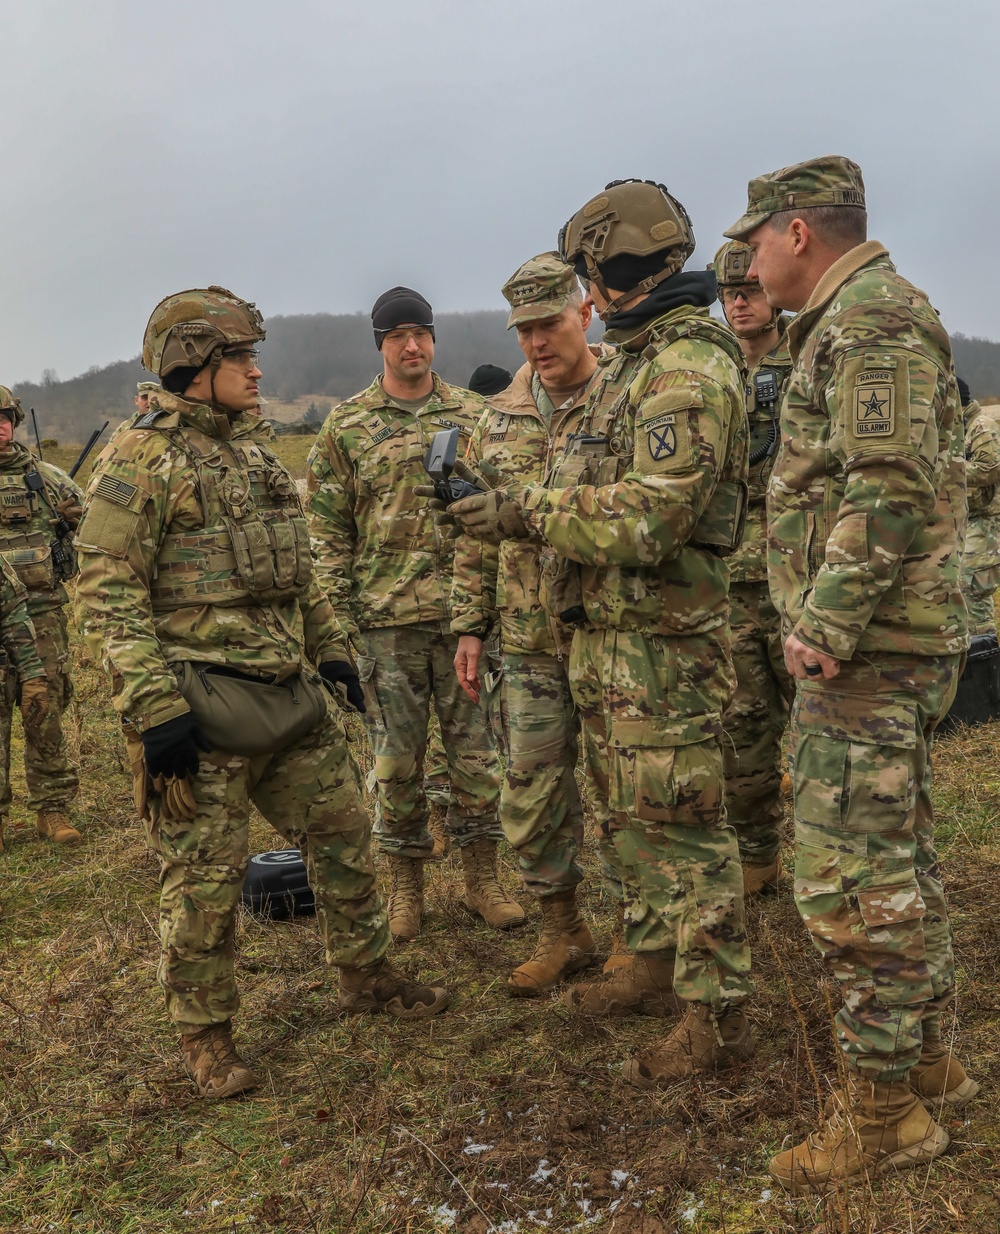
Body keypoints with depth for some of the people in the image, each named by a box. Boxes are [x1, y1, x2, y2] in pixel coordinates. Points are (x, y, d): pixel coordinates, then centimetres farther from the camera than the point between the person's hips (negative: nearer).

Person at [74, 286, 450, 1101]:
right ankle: (206, 1034, 22)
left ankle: (366, 976, 33)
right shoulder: (141, 459, -11)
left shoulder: (256, 446, 14)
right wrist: (154, 707, -21)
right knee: (205, 876, 3)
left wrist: (329, 646, 17)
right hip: (199, 708, -8)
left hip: (289, 694, 8)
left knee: (342, 832, 15)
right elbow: (107, 596, -15)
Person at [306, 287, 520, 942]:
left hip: (468, 610, 1)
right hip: (385, 618, -1)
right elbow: (329, 530, 3)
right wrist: (342, 615, -3)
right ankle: (406, 884, 23)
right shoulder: (345, 426, 4)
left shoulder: (474, 414, 7)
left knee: (478, 747, 7)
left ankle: (482, 878, 22)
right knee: (397, 757, 7)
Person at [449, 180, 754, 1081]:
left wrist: (527, 513, -18)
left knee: (681, 823, -2)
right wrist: (518, 502, 9)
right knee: (631, 814, 20)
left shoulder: (689, 371, -18)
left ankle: (718, 1016, 10)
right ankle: (655, 963, 36)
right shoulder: (635, 362, 16)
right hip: (613, 634, 11)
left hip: (661, 643, -10)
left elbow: (648, 517, -26)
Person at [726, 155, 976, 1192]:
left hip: (864, 647, -11)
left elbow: (889, 491, -23)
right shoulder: (849, 322, 20)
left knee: (851, 876, -4)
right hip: (879, 641, 11)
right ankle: (925, 1061, 30)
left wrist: (824, 625, -21)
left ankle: (881, 1110, 9)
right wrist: (823, 621, 18)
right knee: (896, 859, 17)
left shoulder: (871, 318, -13)